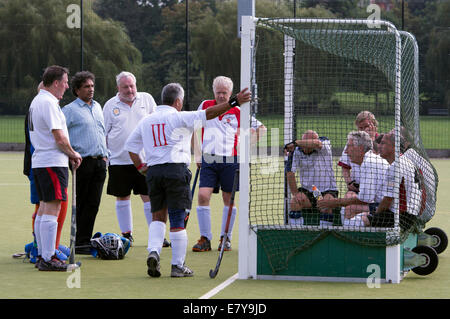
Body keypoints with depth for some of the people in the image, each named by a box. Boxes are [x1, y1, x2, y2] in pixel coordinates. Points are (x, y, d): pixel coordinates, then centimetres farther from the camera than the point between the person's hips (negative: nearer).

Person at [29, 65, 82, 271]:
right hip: (53, 163, -11)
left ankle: (42, 255, 18)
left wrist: (68, 154, 14)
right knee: (52, 209, -10)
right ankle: (47, 259, -12)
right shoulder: (48, 103, -15)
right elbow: (60, 138, -20)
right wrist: (73, 154, -3)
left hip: (39, 161, 11)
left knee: (44, 208, 14)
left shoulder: (37, 101, 17)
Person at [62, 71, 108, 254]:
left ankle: (86, 240, 10)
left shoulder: (97, 107, 18)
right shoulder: (70, 110, -4)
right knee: (81, 204, -3)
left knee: (93, 204, 5)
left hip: (99, 162, 6)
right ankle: (80, 243, 1)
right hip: (83, 162, -6)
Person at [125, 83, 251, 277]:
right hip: (176, 169, -5)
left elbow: (130, 146, 20)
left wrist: (140, 166, 25)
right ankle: (178, 266, 1)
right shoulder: (179, 117, -2)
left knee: (158, 216, 15)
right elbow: (208, 113, -9)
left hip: (153, 171, 5)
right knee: (177, 220, -1)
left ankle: (153, 251, -7)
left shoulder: (146, 121, 14)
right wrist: (233, 102, -11)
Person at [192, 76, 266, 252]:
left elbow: (261, 128, 10)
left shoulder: (237, 111, 2)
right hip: (208, 159, 1)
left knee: (229, 199, 3)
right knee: (203, 195, -11)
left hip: (229, 160, -1)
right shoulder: (205, 106, 9)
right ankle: (205, 239, -5)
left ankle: (226, 238, 14)